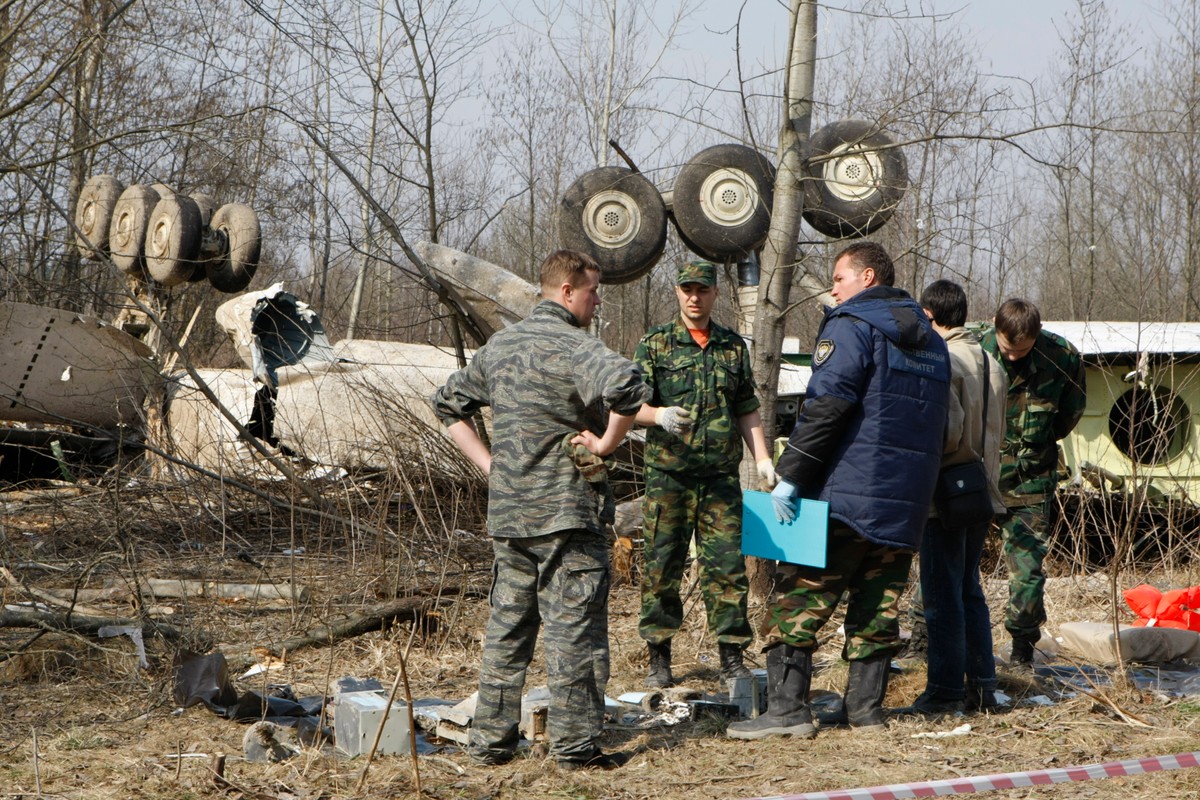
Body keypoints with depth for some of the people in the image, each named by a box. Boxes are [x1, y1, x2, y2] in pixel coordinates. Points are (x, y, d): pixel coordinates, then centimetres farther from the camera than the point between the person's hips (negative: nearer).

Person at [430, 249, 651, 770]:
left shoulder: (499, 345, 13)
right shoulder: (572, 346, -13)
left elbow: (449, 403, 23)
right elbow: (626, 386, -33)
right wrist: (606, 443, -17)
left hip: (506, 512, 7)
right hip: (566, 511, -7)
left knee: (506, 626, 13)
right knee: (573, 627, -1)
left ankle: (490, 741, 16)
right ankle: (575, 744, 2)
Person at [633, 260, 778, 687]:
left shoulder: (734, 347, 13)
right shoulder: (655, 344, 4)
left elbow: (747, 410, 17)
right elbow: (632, 405, -2)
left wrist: (763, 459, 7)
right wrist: (659, 415, -24)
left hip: (721, 476, 2)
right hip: (667, 474, -2)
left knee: (727, 567, 0)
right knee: (661, 566, 0)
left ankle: (732, 658, 8)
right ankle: (659, 658, 9)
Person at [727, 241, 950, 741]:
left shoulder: (851, 328, -8)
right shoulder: (931, 342, 19)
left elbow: (825, 408, -18)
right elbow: (937, 425, 24)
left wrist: (789, 475, -16)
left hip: (845, 494, -8)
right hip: (905, 504, 8)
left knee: (798, 598, -4)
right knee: (878, 604, 12)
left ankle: (786, 709, -9)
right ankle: (865, 706, 12)